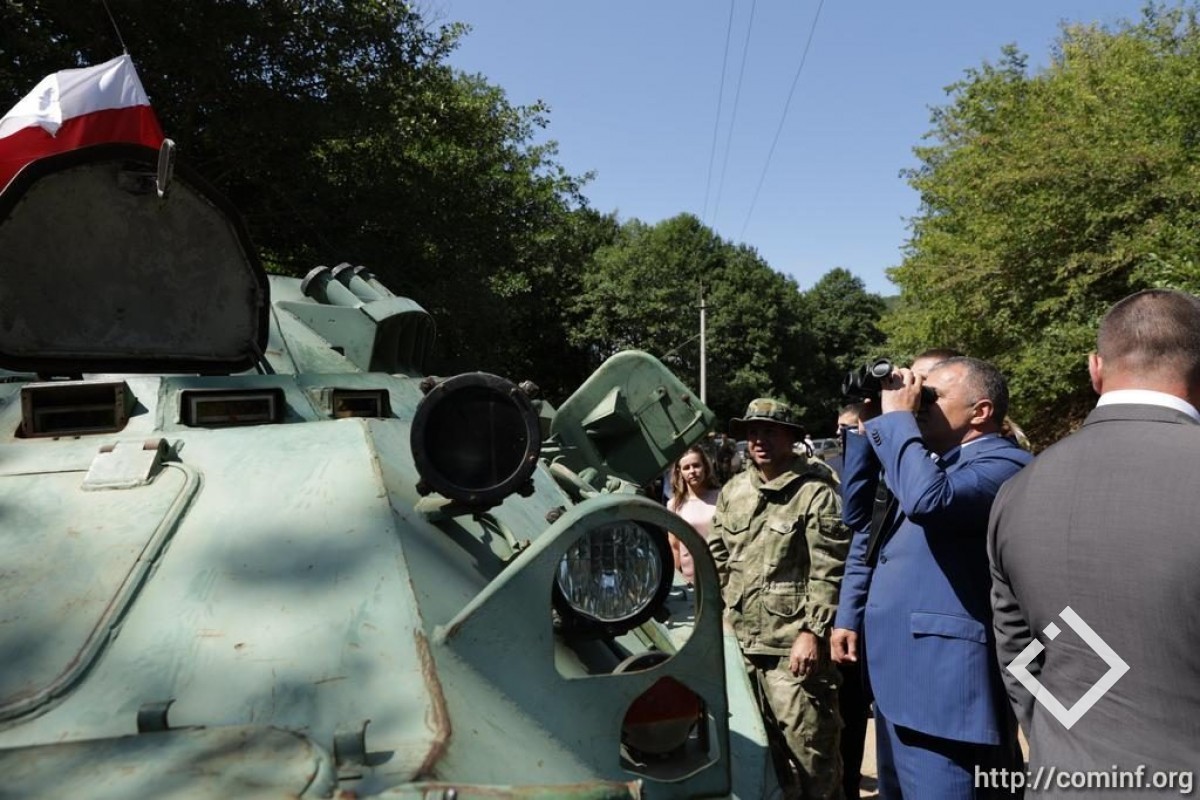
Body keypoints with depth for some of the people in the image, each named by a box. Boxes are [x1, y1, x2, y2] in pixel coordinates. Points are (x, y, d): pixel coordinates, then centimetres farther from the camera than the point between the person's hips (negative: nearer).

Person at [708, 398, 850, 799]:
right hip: (738, 640, 7)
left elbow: (828, 573, -12)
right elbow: (717, 558, 18)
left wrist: (813, 632, -16)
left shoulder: (816, 493, -9)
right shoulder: (732, 491, 11)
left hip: (792, 645, -7)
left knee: (808, 745, 0)